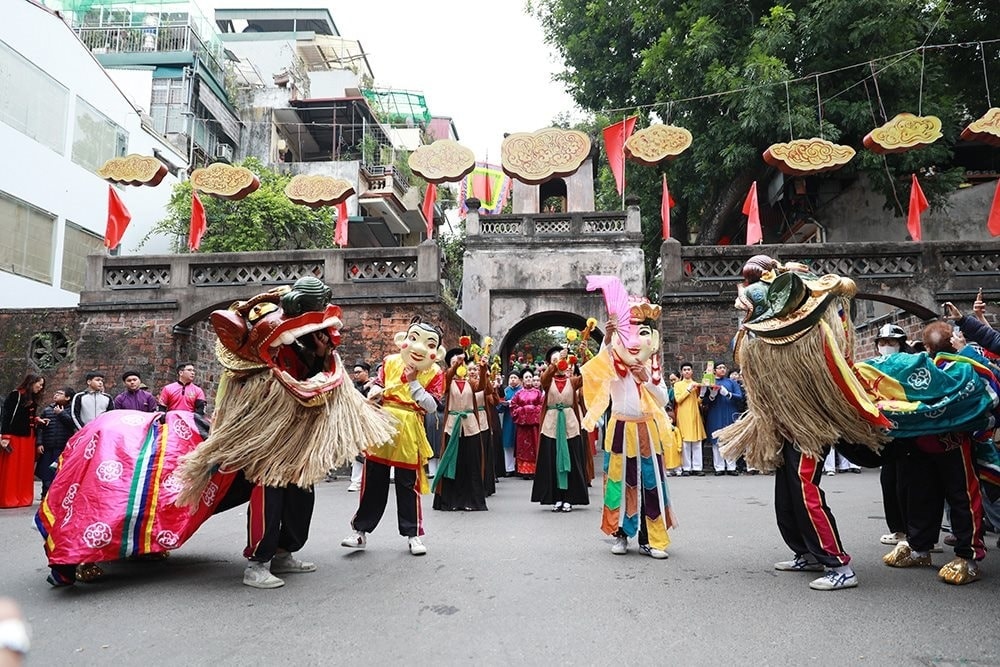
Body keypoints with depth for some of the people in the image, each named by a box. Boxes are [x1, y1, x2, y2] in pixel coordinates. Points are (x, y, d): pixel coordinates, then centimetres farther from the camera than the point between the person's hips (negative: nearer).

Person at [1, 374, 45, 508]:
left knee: (25, 469, 8)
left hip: (28, 438, 7)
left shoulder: (33, 399, 15)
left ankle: (23, 498, 12)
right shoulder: (15, 395, -7)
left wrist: (37, 420, 1)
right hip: (14, 437, -7)